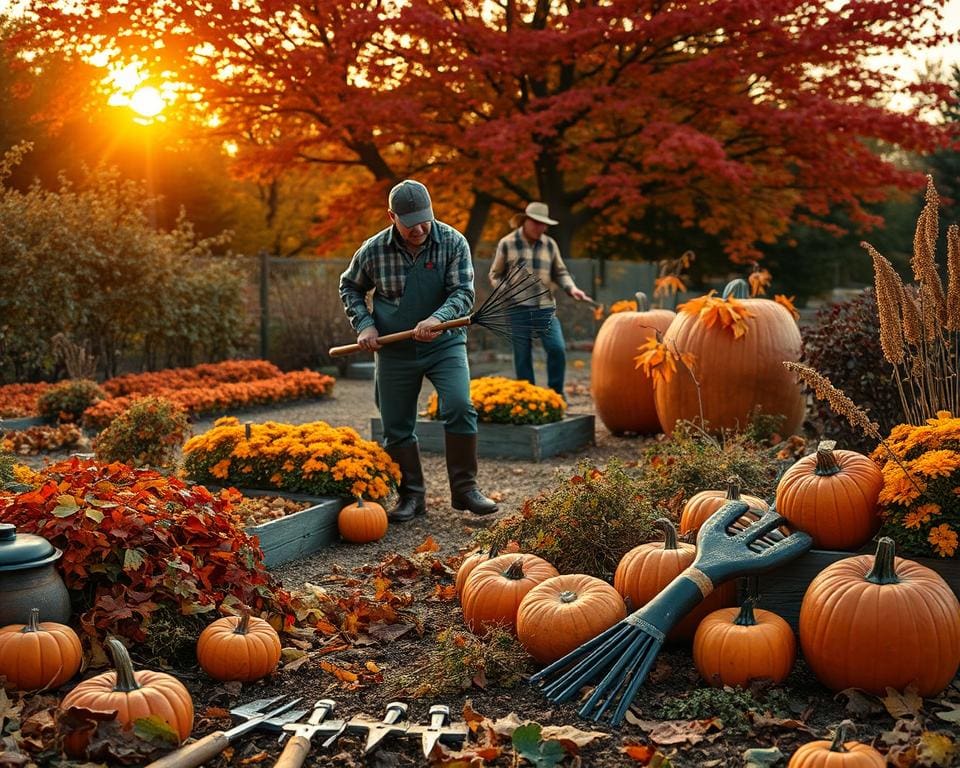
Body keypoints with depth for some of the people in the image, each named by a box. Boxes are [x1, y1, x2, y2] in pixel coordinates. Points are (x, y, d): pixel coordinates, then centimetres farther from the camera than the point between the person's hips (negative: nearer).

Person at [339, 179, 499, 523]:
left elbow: (463, 292, -13)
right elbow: (350, 287, 11)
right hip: (394, 351, 1)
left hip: (445, 344, -1)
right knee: (396, 426, 4)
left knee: (459, 408, -18)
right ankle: (411, 496, 20)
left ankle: (465, 489, -4)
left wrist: (438, 318, -32)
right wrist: (364, 324, -4)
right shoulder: (373, 250, -6)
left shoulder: (453, 242, -9)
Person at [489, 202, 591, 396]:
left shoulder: (550, 244, 7)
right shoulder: (506, 244, 0)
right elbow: (495, 275, 8)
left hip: (545, 307, 2)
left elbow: (560, 272, 15)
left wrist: (572, 288, -4)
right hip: (517, 309, -2)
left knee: (557, 348, -10)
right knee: (522, 356, 3)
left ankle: (556, 392, 9)